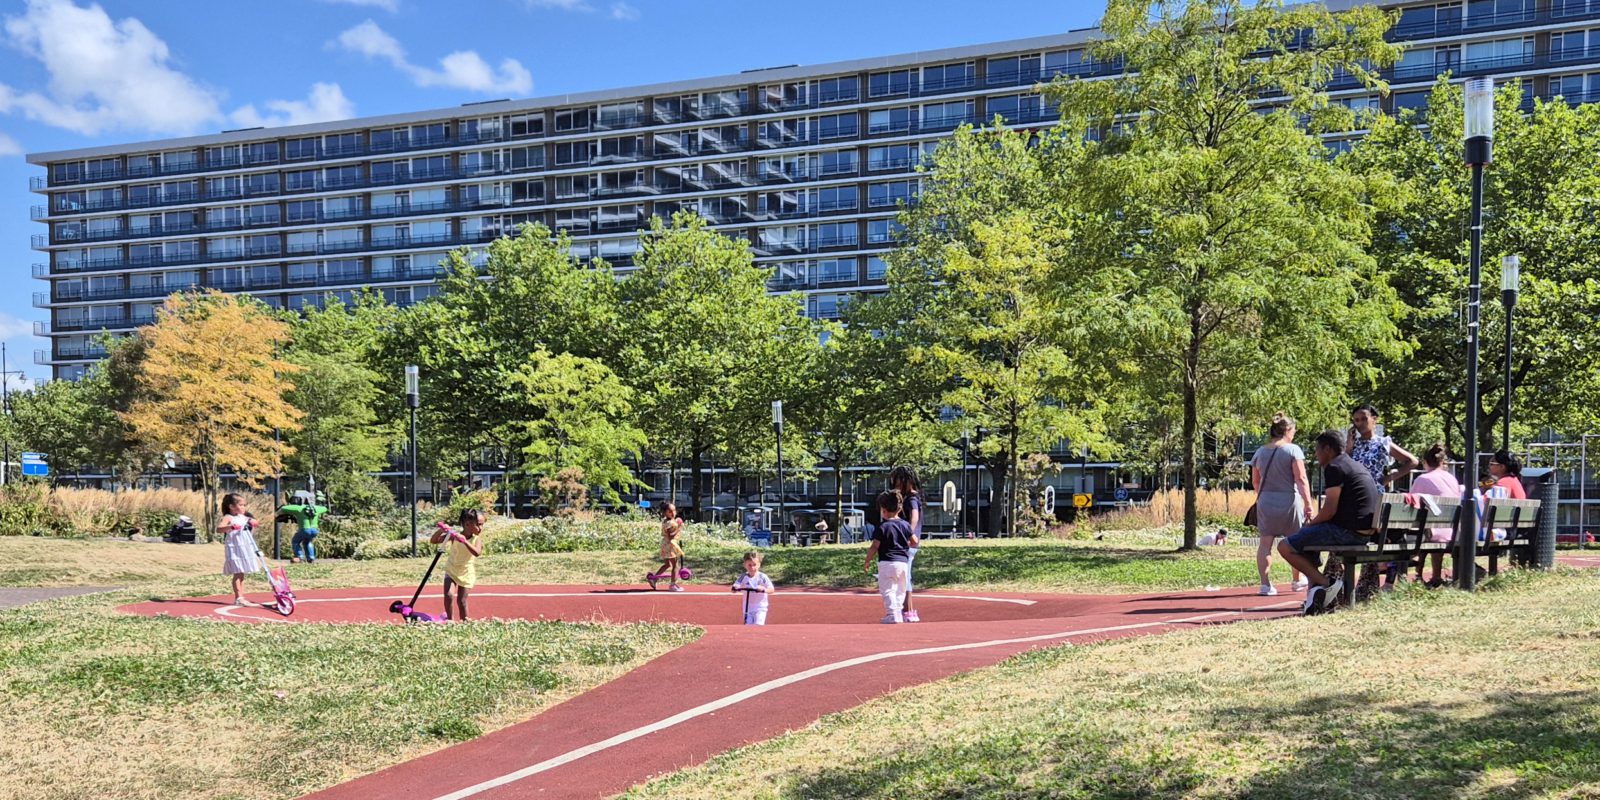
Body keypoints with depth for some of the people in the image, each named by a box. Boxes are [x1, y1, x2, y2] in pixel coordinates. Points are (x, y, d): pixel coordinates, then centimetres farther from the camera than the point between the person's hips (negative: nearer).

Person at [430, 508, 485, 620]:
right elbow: (433, 540, -14)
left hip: (467, 573, 0)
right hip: (451, 570, 0)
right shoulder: (454, 535, -17)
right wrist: (441, 530, -31)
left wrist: (465, 541, -48)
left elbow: (477, 553, -38)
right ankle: (450, 619, 5)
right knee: (448, 595, -14)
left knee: (462, 601, 3)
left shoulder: (476, 539, -17)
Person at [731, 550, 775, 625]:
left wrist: (764, 589, -38)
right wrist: (735, 588, -32)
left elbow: (772, 589, -17)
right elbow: (734, 589, -7)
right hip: (748, 608, 3)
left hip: (760, 608, -3)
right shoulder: (743, 577, -1)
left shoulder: (763, 577, -9)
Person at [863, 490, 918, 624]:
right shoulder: (905, 525, 6)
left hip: (887, 563, -5)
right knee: (900, 590, 16)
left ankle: (893, 615, -15)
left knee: (888, 590, -4)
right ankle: (899, 615, 18)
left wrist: (867, 562, 1)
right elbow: (915, 542, 9)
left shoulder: (882, 527, -8)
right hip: (903, 562, 5)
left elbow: (874, 547, -9)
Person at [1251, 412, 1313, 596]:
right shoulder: (1293, 450, -7)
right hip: (1289, 501, -3)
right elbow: (1301, 479, -13)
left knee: (1265, 543, 2)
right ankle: (1296, 580, 29)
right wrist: (1308, 505, -13)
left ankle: (1265, 584, -6)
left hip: (1265, 503, 3)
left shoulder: (1260, 452, 6)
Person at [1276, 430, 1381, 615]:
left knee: (1285, 547, -10)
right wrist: (1314, 522, 20)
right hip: (1364, 532, 10)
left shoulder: (1334, 468, -11)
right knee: (1306, 537, 27)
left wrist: (1310, 523, 1)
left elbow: (1329, 511, -17)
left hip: (1347, 531, -10)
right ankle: (1314, 590, 15)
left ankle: (1328, 583, -13)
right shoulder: (1357, 466, 21)